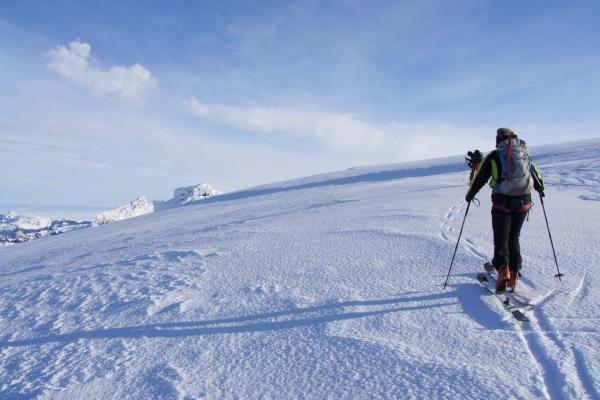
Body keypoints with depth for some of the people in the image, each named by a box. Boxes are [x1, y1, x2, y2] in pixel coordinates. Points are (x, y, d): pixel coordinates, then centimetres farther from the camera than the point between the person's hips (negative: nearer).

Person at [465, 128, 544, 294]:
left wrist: (469, 195, 14)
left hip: (502, 202, -3)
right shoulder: (525, 153, 13)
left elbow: (480, 177, 2)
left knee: (501, 238, 2)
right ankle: (514, 274, 14)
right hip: (524, 201, 4)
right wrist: (540, 188, 44)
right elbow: (536, 174, 25)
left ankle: (503, 270, -20)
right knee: (514, 237, 16)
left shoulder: (494, 156, 1)